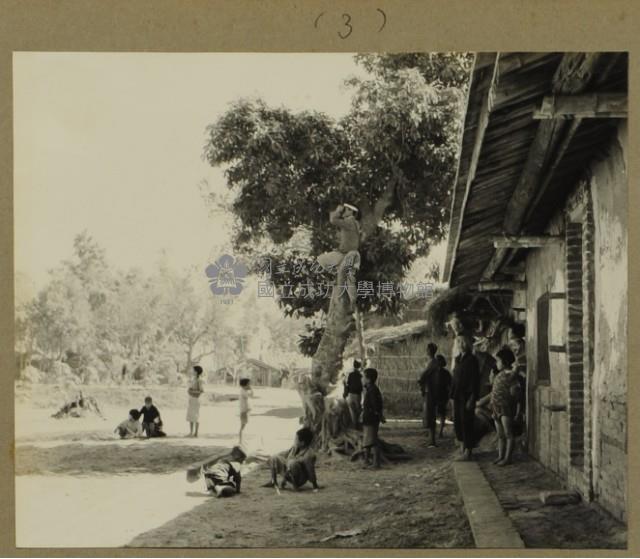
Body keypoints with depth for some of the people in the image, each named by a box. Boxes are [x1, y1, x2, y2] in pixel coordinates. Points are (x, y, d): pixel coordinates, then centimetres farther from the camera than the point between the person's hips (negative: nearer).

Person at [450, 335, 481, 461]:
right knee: (457, 421, 8)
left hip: (467, 396, -7)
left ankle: (468, 451, 3)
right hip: (457, 396, 7)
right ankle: (463, 449, 18)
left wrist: (472, 399, -17)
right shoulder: (458, 359, 13)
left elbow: (475, 380, -13)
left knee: (466, 422, -4)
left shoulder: (472, 360, -9)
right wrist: (452, 395, 11)